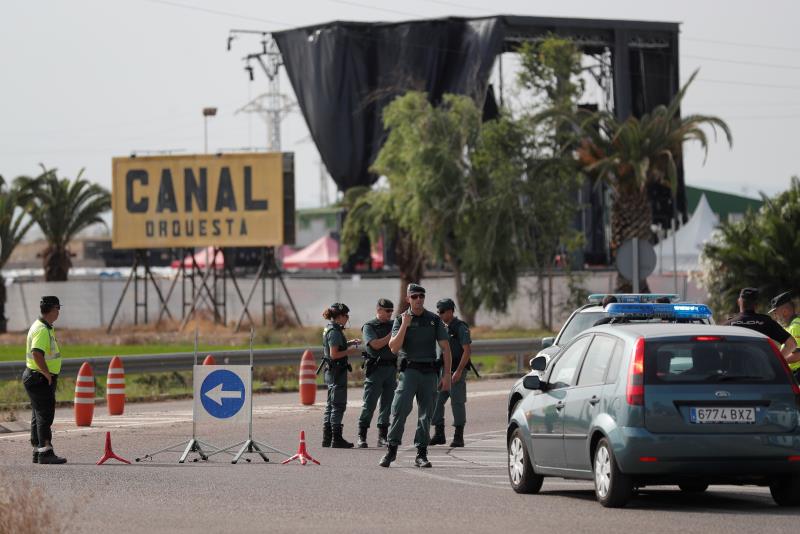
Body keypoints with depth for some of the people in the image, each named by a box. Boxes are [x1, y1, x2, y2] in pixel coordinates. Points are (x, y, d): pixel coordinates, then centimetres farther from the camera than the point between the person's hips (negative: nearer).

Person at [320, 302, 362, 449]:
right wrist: (350, 351, -13)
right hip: (337, 372, -10)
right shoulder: (335, 331, -17)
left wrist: (349, 343, 15)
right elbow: (334, 354, -22)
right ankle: (336, 439, -5)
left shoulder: (329, 329, 12)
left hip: (330, 371, 10)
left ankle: (327, 438, 17)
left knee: (331, 404, 14)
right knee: (338, 405, -6)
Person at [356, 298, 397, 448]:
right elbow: (376, 344, -15)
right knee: (369, 404, -5)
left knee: (387, 404, 6)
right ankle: (361, 437, -1)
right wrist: (391, 335, -14)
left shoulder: (393, 325, 14)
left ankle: (383, 437, 11)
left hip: (391, 368, 5)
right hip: (375, 368, -5)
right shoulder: (369, 327, -2)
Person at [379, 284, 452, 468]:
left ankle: (421, 454, 6)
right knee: (400, 409, -15)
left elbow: (446, 348, 7)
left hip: (429, 372, 2)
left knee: (426, 414, 2)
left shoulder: (434, 320, 8)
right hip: (409, 370, -2)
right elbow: (394, 347, -6)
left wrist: (447, 374, -1)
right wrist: (405, 325, -14)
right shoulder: (401, 320, 5)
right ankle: (392, 449, -10)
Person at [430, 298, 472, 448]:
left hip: (457, 370, -8)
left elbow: (467, 350, -15)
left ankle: (458, 437, 0)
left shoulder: (460, 327, -9)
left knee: (457, 403, -5)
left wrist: (459, 371, -21)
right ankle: (439, 435, 7)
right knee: (436, 401, 1)